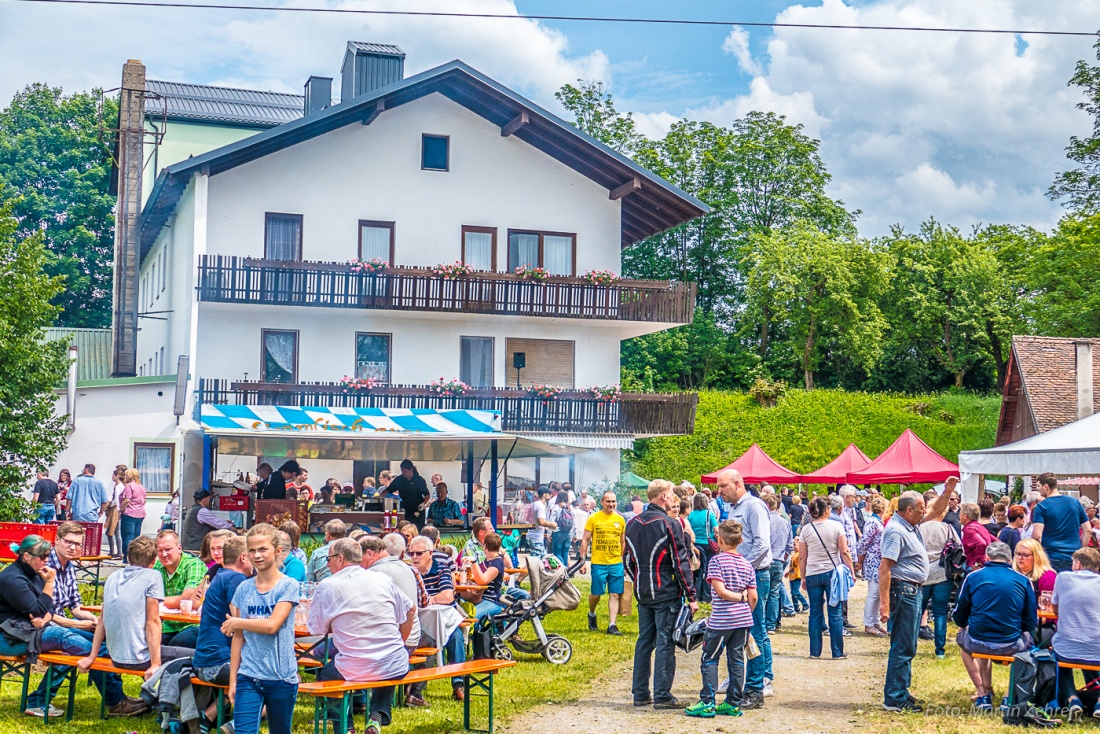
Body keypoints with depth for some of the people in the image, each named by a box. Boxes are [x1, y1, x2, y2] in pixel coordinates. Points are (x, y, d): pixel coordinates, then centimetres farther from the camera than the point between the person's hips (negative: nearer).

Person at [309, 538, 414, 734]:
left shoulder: (326, 587, -5)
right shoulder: (383, 579, 3)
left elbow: (316, 629, 3)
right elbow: (410, 611, 12)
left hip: (354, 671, -2)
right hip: (396, 668, 2)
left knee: (324, 674, 29)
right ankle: (378, 716, 18)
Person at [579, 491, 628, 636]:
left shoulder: (620, 519, 8)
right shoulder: (593, 518, -2)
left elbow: (623, 542, 15)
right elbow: (585, 540, 0)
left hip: (616, 563, 3)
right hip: (598, 563, -3)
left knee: (615, 595, 1)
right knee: (596, 593, 3)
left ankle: (612, 625, 5)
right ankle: (591, 614, 33)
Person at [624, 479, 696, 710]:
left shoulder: (632, 524, 7)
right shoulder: (669, 524, -13)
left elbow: (627, 560, 13)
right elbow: (681, 563, -14)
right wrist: (691, 596, -11)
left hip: (643, 594, 7)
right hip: (666, 594, -6)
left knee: (644, 642, 13)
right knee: (665, 644, -1)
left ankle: (640, 693, 16)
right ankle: (662, 696, 0)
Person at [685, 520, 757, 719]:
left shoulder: (716, 561, -8)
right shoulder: (747, 565, 6)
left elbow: (720, 591, -16)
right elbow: (753, 598, 4)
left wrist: (739, 597, -4)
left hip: (721, 620, -5)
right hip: (743, 620, 5)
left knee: (709, 660, 3)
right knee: (737, 660, 10)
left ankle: (707, 703, 0)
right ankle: (734, 703, 14)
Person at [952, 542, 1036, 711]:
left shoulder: (973, 577, 0)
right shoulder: (1023, 581, 1)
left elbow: (959, 619, 5)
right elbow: (1031, 623, 3)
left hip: (978, 643, -1)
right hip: (1012, 645, 1)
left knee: (962, 635, 34)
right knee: (1027, 638, 34)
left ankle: (983, 694, 26)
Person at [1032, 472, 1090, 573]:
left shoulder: (1042, 506, -7)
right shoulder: (1075, 502, 7)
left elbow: (1037, 535, -15)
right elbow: (1088, 530, 9)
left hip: (1052, 558, -4)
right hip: (1074, 558, 4)